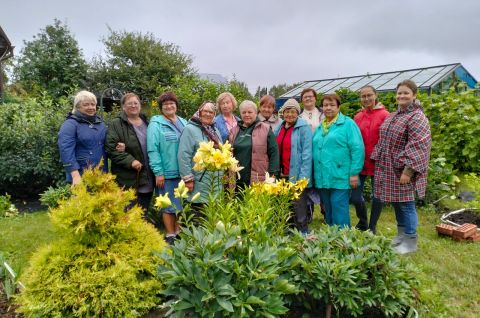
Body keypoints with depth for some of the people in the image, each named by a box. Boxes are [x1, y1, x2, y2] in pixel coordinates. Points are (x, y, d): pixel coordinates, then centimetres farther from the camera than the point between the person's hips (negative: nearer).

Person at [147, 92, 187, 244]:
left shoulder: (183, 123, 12)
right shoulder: (156, 124, -6)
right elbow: (152, 150, -12)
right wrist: (158, 172, -16)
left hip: (183, 172, 6)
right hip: (166, 173, -5)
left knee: (182, 204, 14)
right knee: (169, 206, 4)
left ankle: (179, 232, 29)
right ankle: (170, 236, 17)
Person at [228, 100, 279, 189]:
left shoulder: (265, 129, 0)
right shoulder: (234, 131, 13)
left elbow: (274, 153, -3)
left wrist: (272, 175, -10)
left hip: (259, 181, -4)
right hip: (237, 181, 4)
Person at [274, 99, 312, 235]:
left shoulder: (303, 128, -10)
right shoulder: (279, 128, 9)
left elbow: (307, 153, -15)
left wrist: (303, 177, -19)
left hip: (297, 176, -6)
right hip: (282, 175, 7)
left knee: (299, 210, 1)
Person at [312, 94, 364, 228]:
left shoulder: (347, 123, -4)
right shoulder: (320, 127, 16)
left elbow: (357, 149, -10)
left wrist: (354, 173, -14)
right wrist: (315, 174, 16)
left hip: (340, 177, -6)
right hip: (322, 177, 6)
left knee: (339, 211, -3)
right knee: (328, 211, 16)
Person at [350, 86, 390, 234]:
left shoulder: (384, 115, -6)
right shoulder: (358, 117, 7)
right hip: (361, 162, 4)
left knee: (377, 195, 9)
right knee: (355, 196, 4)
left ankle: (372, 227, 26)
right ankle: (363, 222, 30)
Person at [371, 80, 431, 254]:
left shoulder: (417, 117, -14)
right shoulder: (392, 117, 14)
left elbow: (417, 147, -21)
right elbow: (383, 142, 19)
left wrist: (408, 171, -24)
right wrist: (378, 161, 15)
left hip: (403, 170, -8)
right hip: (389, 169, 8)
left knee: (406, 204, 1)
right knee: (396, 203, 17)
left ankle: (410, 242, 15)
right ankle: (401, 235, 32)